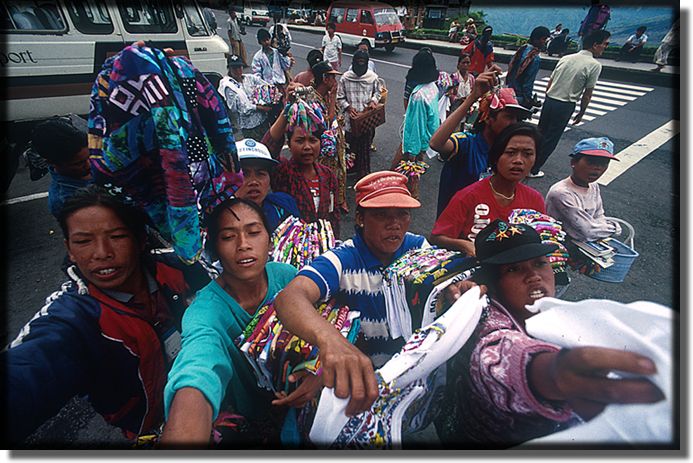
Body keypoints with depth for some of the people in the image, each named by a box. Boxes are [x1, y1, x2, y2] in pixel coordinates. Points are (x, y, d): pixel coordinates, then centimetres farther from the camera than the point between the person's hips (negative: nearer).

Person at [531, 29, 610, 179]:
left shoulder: (565, 58, 9)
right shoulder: (595, 65, -8)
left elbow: (550, 82, 10)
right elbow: (587, 94, -7)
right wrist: (581, 113, 5)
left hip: (549, 100, 5)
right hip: (565, 106, -5)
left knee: (540, 133, 17)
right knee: (551, 139, 5)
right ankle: (533, 170, 11)